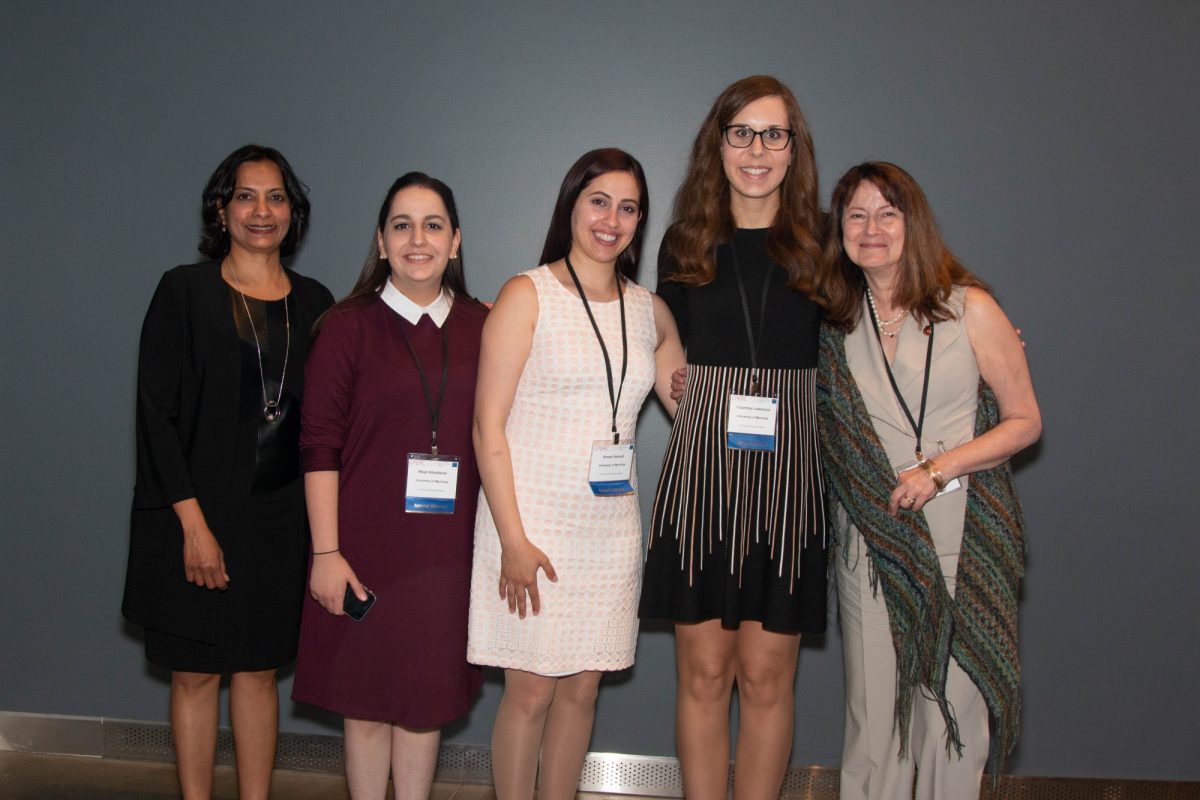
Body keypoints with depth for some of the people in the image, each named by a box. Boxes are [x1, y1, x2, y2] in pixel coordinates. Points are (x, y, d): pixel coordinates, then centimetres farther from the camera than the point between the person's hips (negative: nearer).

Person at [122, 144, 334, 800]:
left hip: (280, 518, 3)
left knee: (260, 669, 10)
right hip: (196, 515, -2)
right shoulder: (184, 291, -2)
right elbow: (155, 409, -7)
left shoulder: (313, 303, 8)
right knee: (196, 672, 6)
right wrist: (193, 520, -13)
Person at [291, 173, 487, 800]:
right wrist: (326, 552, -10)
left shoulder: (482, 328, 6)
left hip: (448, 548, 2)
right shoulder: (348, 326, -1)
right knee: (367, 702, 7)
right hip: (366, 548, -2)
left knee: (426, 700, 11)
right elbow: (319, 447, -4)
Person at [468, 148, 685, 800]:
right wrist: (512, 538, -14)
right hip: (532, 522, -4)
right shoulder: (528, 295, -4)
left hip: (611, 527, 5)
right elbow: (488, 426, -9)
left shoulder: (650, 311, 10)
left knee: (582, 687, 11)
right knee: (530, 692, 2)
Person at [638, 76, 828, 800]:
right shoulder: (685, 244, 8)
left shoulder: (821, 244, 4)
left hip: (790, 475, -1)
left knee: (766, 678, 4)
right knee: (704, 673, 5)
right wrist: (710, 410, 3)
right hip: (701, 468, 1)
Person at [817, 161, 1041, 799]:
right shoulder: (835, 323, 8)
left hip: (961, 539, -2)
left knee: (953, 710, 0)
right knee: (871, 715, 5)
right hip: (871, 541, 3)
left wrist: (939, 468, -13)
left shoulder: (969, 308, -2)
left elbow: (1024, 422, 0)